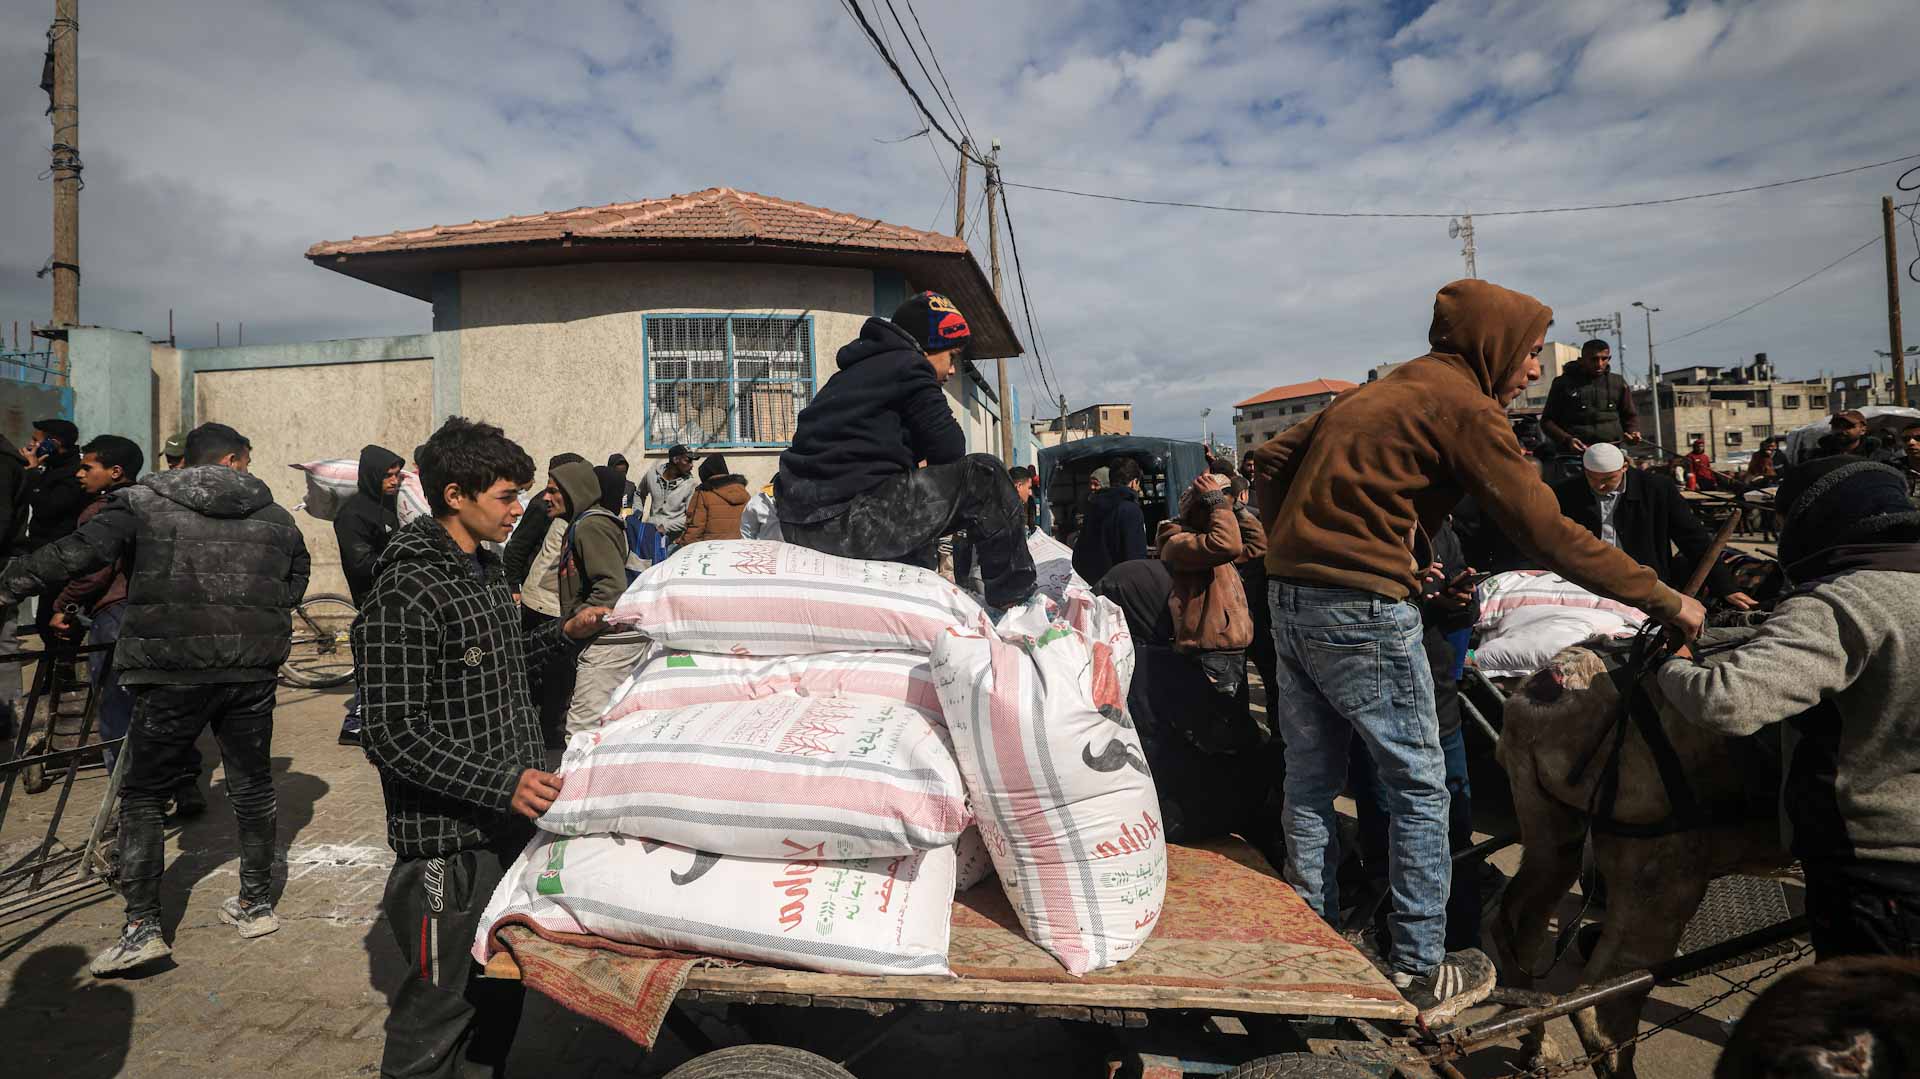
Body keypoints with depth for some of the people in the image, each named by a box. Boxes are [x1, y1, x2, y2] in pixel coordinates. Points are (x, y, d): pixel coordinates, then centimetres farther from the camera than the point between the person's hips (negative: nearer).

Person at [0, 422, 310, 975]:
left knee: (142, 795, 9)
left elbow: (78, 552, -9)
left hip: (172, 670, -2)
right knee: (252, 788, 14)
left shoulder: (143, 503, 1)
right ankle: (256, 904, 24)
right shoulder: (274, 515, 8)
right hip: (253, 669, 3)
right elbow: (295, 583, 16)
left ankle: (142, 926, 4)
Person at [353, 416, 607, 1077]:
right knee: (441, 1005, 6)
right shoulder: (405, 595, -19)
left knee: (503, 991, 21)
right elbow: (392, 734, -21)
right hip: (449, 843, -9)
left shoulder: (487, 569, 9)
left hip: (510, 820, 9)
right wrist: (502, 785, -28)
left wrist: (564, 634, 8)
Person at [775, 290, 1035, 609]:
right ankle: (1015, 598, 8)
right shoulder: (907, 365, -3)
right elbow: (949, 448, -3)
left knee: (915, 498, 37)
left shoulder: (857, 370, 26)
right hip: (851, 520, -10)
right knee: (983, 474, -1)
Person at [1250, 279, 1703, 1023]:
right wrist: (1664, 601, 0)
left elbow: (1272, 459, 18)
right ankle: (1423, 975, 16)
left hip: (1291, 600, 8)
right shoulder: (1465, 405, -5)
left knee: (1310, 783, 14)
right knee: (1419, 787, 6)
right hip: (1364, 610, -8)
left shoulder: (1381, 391, 19)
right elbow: (1547, 532, -8)